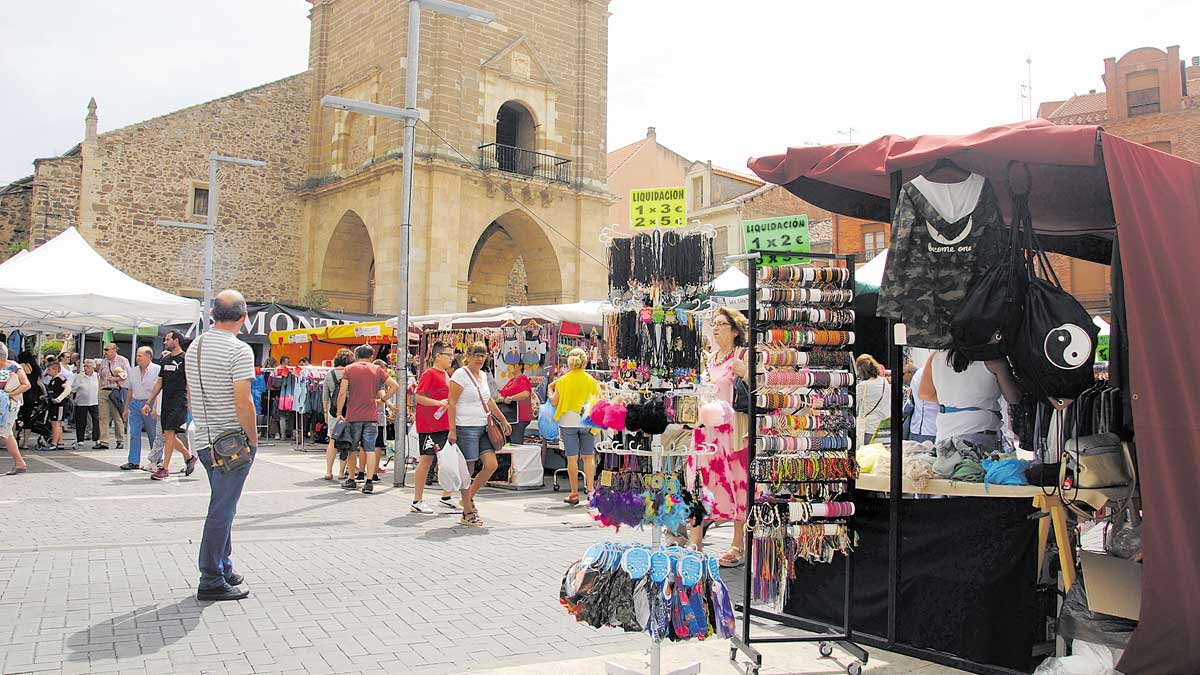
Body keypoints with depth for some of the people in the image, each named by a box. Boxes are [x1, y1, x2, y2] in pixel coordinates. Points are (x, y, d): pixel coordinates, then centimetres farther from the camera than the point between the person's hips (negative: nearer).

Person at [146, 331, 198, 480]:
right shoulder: (165, 360, 16)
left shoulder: (184, 359, -6)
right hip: (166, 402, 8)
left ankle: (165, 469, -7)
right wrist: (148, 403, 18)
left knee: (169, 433, -11)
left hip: (179, 402, -8)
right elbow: (159, 383, 20)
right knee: (168, 436, 8)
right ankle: (189, 457, 26)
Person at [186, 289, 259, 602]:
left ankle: (223, 568, 28)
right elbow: (243, 402, -20)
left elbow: (191, 395, 17)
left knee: (222, 507, 19)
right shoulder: (239, 350, -16)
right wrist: (253, 438, -10)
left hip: (204, 439, 8)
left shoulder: (193, 347, 10)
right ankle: (211, 581, 3)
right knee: (222, 510, -3)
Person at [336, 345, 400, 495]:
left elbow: (342, 393, -5)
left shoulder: (349, 369, 1)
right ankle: (369, 482, -6)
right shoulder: (377, 370, 5)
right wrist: (383, 399, 7)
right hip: (371, 416, 1)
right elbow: (395, 386, -1)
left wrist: (339, 413, 2)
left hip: (353, 416, -1)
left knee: (352, 449, 13)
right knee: (370, 449, 0)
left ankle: (351, 481, 21)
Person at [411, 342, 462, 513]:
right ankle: (417, 501, 6)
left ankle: (446, 497, 18)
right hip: (429, 425, -8)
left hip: (445, 425, 8)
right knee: (426, 459, -3)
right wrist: (439, 402, -24)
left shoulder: (445, 375, 16)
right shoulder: (429, 374, -9)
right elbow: (418, 397, -17)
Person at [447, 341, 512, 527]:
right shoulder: (461, 374, -8)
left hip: (483, 428, 8)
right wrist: (452, 430, -18)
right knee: (468, 470, -3)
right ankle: (468, 514, 6)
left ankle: (469, 498, 19)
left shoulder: (483, 375, 16)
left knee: (491, 465, 0)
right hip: (466, 428, -8)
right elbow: (452, 403, -12)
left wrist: (503, 420, 26)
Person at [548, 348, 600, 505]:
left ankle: (574, 494, 6)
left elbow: (554, 402, -2)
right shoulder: (591, 381, 0)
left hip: (568, 422, -1)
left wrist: (550, 389, 15)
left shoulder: (562, 380, -4)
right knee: (588, 457, 10)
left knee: (572, 458, 2)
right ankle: (590, 490, 7)